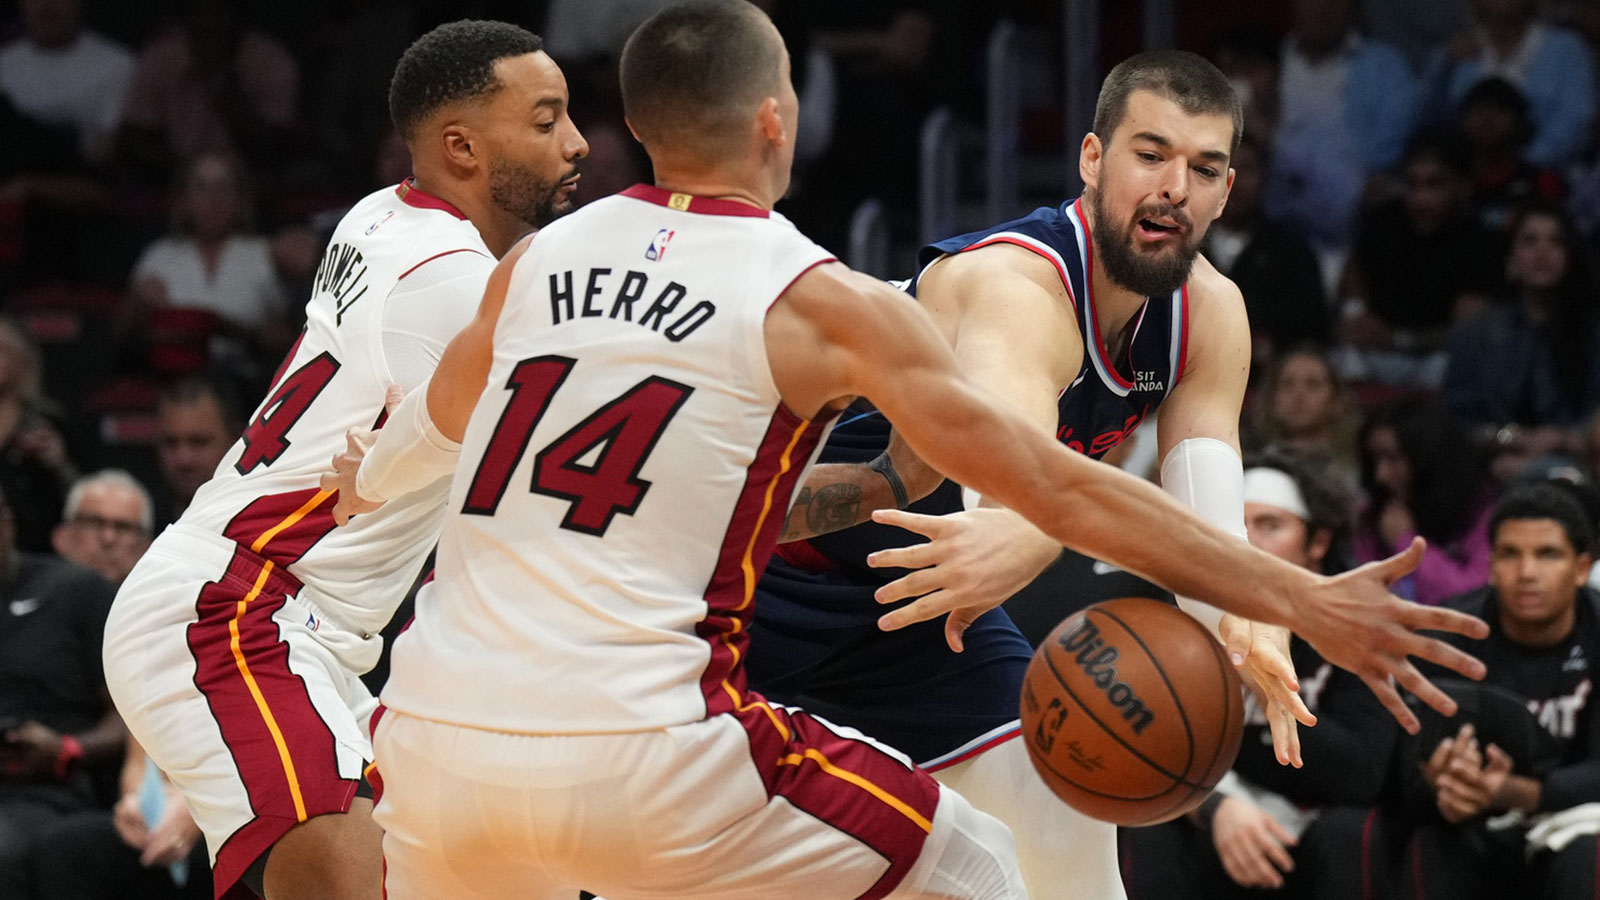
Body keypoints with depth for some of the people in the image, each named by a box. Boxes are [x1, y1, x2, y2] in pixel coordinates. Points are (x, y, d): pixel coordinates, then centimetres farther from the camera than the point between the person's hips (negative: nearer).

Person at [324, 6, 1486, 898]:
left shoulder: (538, 260, 14)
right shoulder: (823, 302, 0)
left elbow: (441, 418, 37)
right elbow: (1061, 489, 0)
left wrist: (367, 484, 61)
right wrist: (1300, 599, 5)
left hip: (437, 731, 5)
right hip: (637, 750, -5)